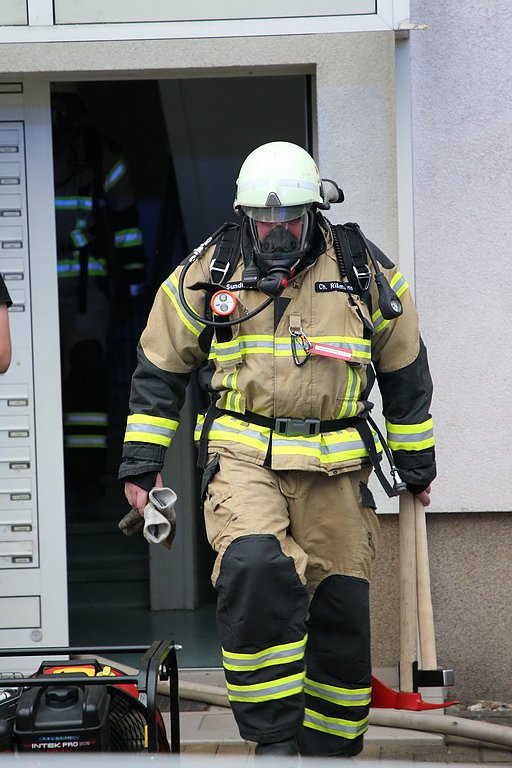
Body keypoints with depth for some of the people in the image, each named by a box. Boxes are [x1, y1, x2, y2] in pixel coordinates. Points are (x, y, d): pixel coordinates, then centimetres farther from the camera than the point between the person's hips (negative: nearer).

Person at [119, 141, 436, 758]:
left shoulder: (368, 275, 3)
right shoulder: (207, 275, 1)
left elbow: (405, 375, 15)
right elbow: (159, 369, 11)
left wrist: (416, 464, 19)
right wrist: (141, 460, 8)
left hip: (335, 467, 2)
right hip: (244, 458, -2)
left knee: (341, 611, 4)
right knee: (256, 571, -28)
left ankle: (331, 748, 22)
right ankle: (274, 740, -19)